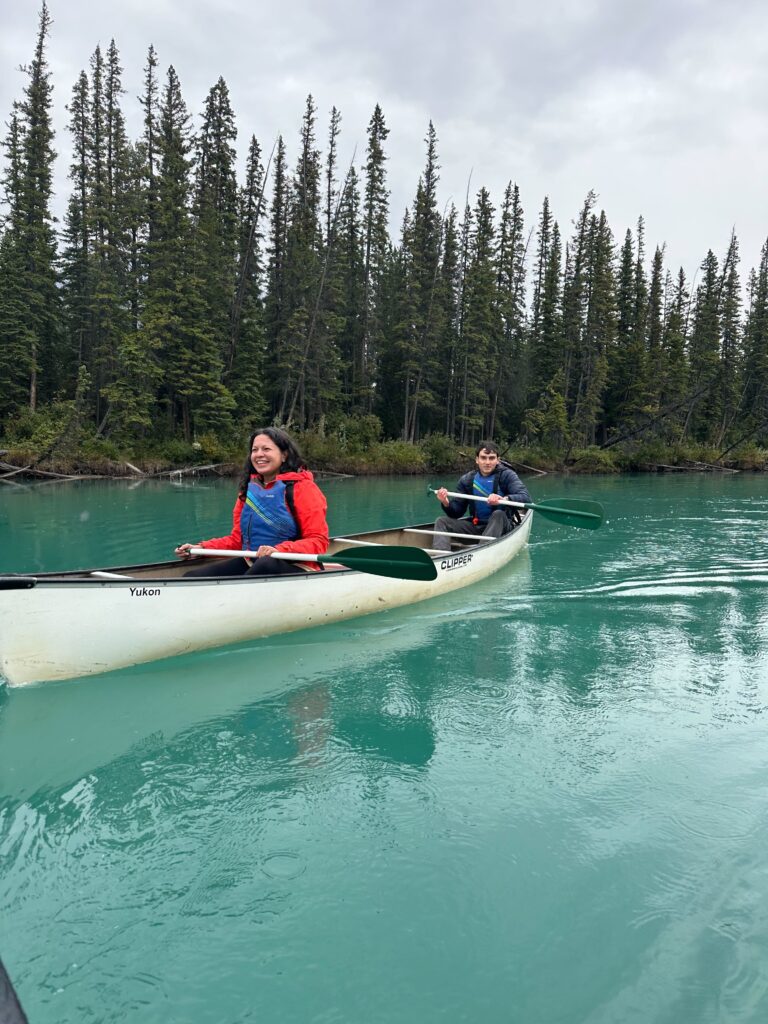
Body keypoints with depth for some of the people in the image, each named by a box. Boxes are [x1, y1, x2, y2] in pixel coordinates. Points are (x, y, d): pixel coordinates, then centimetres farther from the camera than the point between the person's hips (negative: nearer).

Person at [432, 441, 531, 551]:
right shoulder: (467, 480, 3)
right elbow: (457, 512, 5)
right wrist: (446, 503, -18)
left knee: (498, 514, -34)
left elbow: (526, 498, -22)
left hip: (501, 526, -4)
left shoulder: (507, 475, -7)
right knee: (441, 522, -12)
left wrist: (503, 499, -41)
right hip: (476, 526, 4)